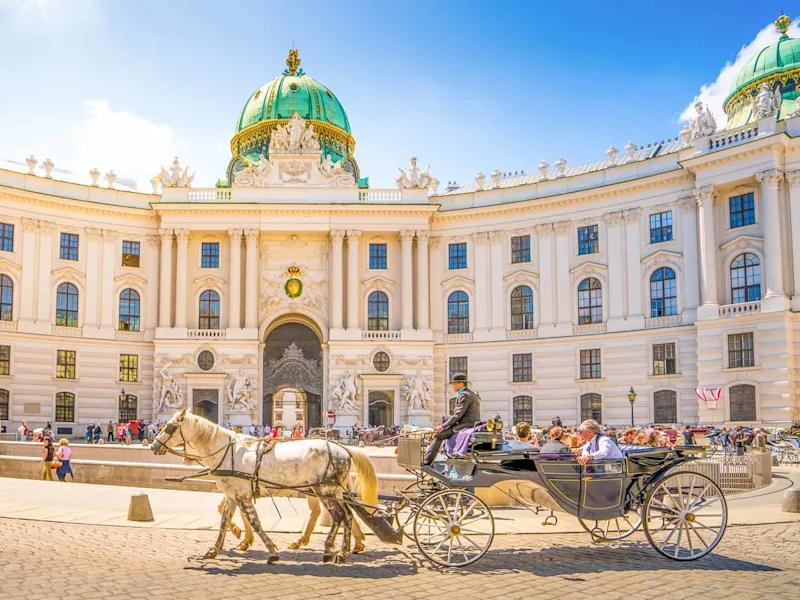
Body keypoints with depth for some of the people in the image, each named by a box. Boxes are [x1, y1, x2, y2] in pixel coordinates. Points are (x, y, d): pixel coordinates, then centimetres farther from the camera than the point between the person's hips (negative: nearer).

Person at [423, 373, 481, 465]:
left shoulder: (464, 395, -13)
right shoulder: (470, 394, 19)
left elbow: (458, 415, -18)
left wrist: (443, 426, -14)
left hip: (466, 425, -11)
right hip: (472, 425, 11)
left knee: (439, 435, -10)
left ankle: (426, 462, -11)